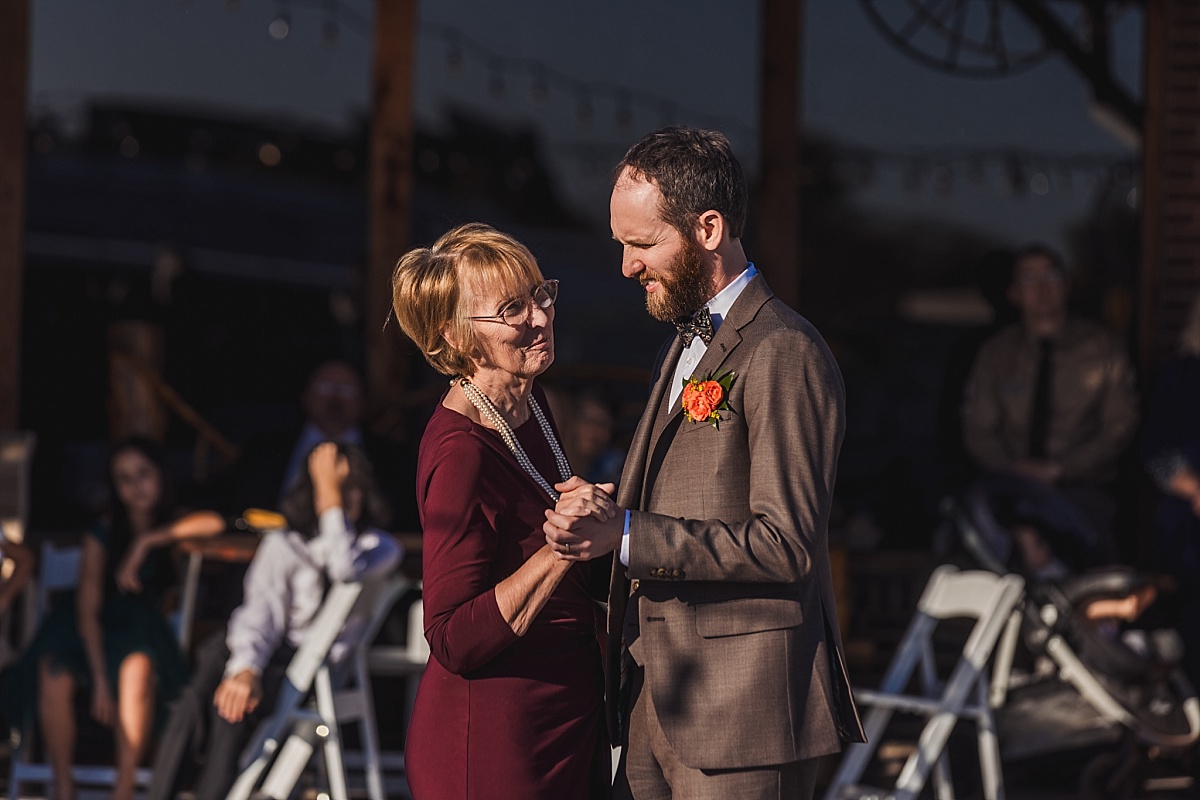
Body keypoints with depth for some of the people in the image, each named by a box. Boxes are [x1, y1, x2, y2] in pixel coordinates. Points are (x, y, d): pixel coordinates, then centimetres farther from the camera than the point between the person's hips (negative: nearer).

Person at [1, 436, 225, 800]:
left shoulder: (174, 525, 3)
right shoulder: (102, 536, -2)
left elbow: (214, 523, -20)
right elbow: (87, 610, -8)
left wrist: (146, 541, -20)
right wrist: (100, 681, -19)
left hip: (142, 630, 0)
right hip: (92, 633, 0)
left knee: (137, 668, -37)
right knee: (53, 674, -34)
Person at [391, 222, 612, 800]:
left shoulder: (527, 406, 7)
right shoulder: (461, 453, -20)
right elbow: (455, 642, -24)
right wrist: (559, 550, -29)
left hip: (568, 725, 9)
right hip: (490, 746, -9)